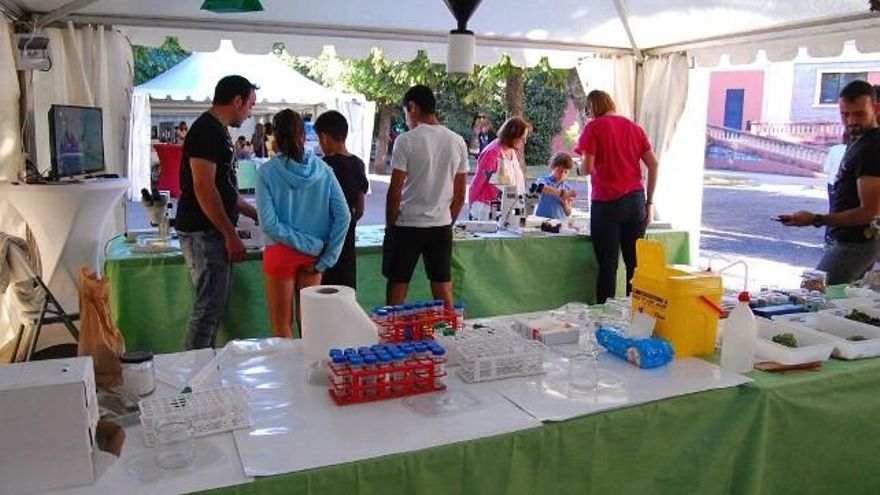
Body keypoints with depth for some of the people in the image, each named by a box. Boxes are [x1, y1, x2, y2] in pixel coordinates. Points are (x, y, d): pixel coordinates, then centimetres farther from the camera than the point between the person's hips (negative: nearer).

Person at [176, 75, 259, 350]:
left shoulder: (217, 130, 17)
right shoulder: (206, 130, -14)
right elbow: (203, 189, -21)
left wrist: (257, 214, 26)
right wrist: (231, 235, -20)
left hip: (214, 233, 10)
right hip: (204, 233, -10)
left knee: (215, 303, 15)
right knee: (209, 305, -5)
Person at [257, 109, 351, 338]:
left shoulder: (268, 171, -9)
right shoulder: (322, 169, -3)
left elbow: (268, 223, -18)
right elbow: (343, 215, -9)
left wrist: (309, 244, -13)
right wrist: (327, 258, -6)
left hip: (281, 253, -3)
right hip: (313, 256, 3)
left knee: (281, 325, 12)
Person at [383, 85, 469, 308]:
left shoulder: (406, 141, -10)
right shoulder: (458, 142, 4)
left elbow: (395, 192, -11)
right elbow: (460, 195, 8)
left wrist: (390, 225, 2)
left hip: (408, 225, -4)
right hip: (442, 225, 4)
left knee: (397, 287, 7)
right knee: (443, 290, 10)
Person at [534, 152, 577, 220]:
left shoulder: (568, 187, 10)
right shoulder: (544, 179, 3)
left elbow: (568, 213, 9)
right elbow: (542, 188, -24)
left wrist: (564, 203, -10)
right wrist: (562, 193, -30)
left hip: (559, 222, 3)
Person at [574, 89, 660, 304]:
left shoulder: (594, 127, -2)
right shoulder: (633, 127, 13)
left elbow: (587, 168, -8)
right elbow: (653, 164, 9)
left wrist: (581, 163, 15)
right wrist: (649, 202, 12)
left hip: (607, 203, -4)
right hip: (636, 201, 5)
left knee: (607, 266, 0)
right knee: (635, 265, 8)